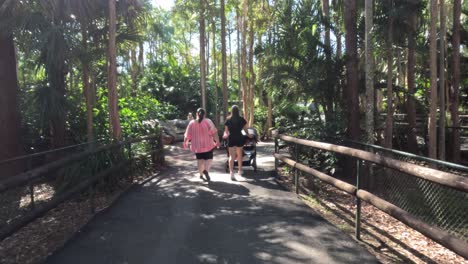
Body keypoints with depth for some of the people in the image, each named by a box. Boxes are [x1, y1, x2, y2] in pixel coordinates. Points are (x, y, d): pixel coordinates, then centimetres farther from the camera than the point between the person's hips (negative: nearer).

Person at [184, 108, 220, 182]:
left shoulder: (192, 123, -2)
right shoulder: (208, 122, -7)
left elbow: (188, 135, 2)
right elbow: (214, 132, -15)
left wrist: (185, 142, 18)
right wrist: (217, 141, -6)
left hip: (196, 146, 2)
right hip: (207, 145, -2)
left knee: (200, 159, 18)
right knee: (208, 158, 8)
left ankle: (201, 174, 24)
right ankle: (206, 170, -18)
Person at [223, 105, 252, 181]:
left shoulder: (228, 120, -2)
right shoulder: (242, 119, -2)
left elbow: (226, 131, -6)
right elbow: (245, 129, 4)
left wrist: (225, 135, 9)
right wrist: (248, 135, 20)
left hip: (231, 139, -1)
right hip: (239, 138, 1)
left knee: (231, 156, 0)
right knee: (239, 155, 19)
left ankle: (231, 172, -17)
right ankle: (240, 170, 32)